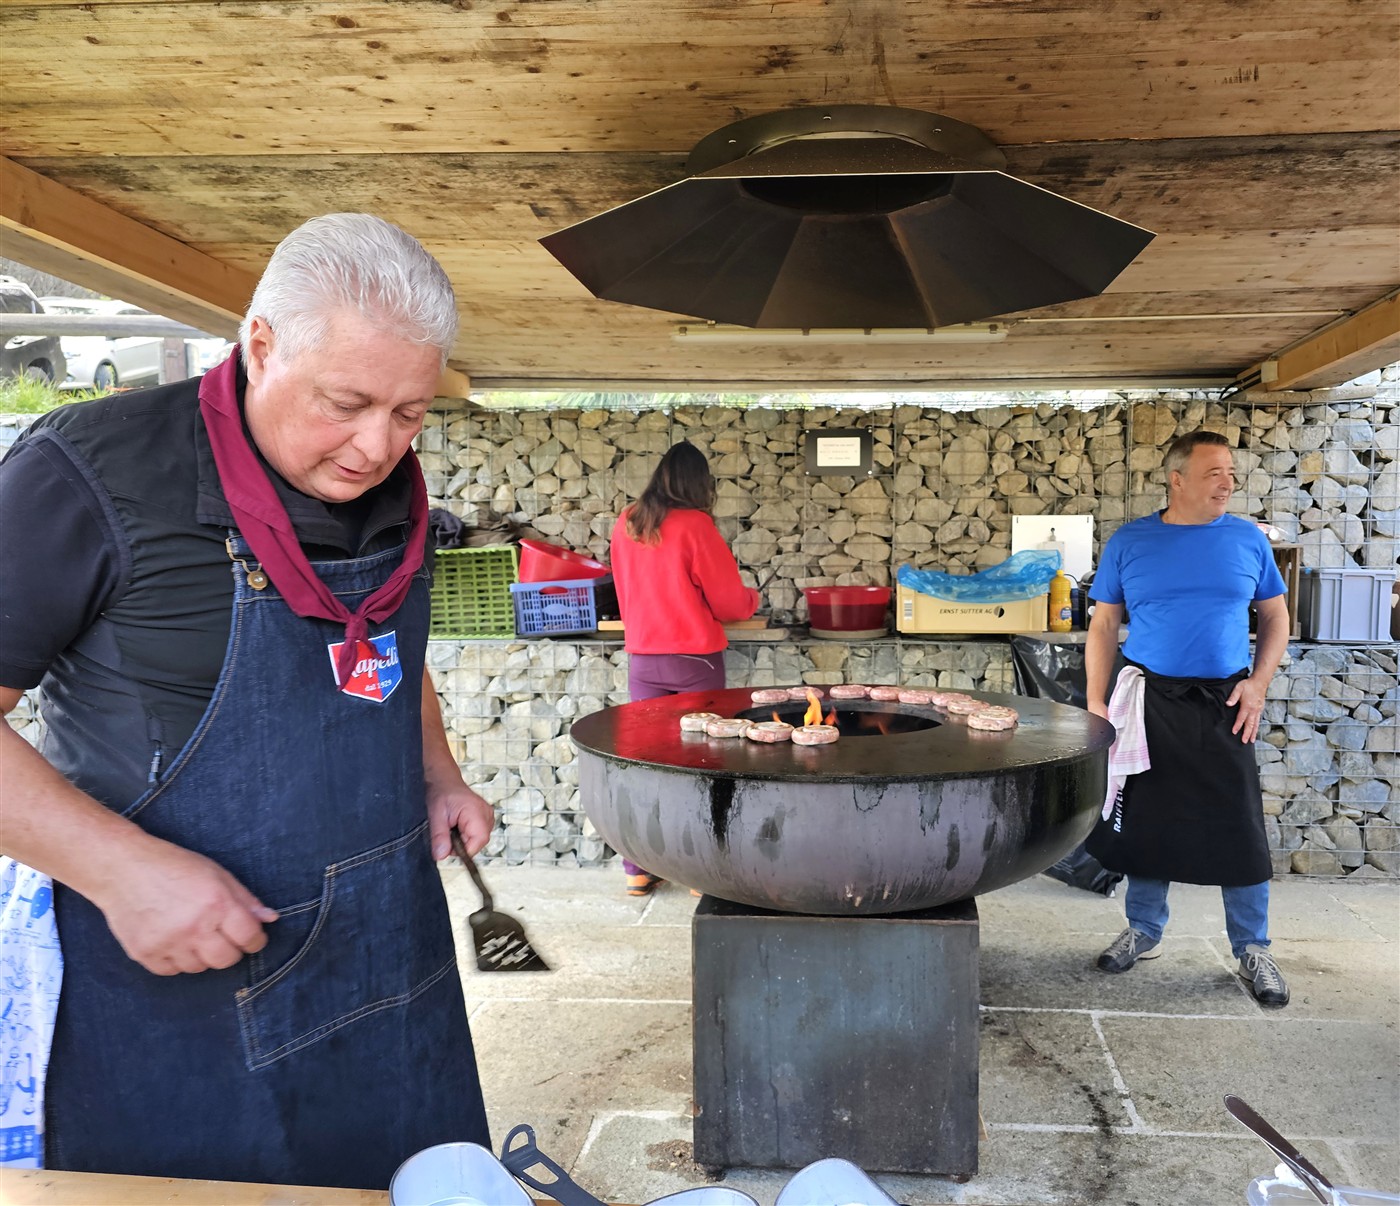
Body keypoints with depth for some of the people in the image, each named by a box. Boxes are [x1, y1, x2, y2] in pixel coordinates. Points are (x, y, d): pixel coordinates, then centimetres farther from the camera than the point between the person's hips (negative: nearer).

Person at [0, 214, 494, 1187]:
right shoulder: (89, 470, -18)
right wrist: (118, 867, -26)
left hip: (390, 953, 6)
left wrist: (437, 775, 7)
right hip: (178, 985, -6)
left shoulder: (391, 491, 2)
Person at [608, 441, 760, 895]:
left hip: (642, 659, 4)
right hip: (694, 660, -4)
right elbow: (729, 601, -6)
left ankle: (638, 870, 14)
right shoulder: (695, 525, -12)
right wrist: (752, 598, 15)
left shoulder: (625, 526, 3)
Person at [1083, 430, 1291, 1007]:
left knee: (1240, 829, 3)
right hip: (1150, 702, 0)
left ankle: (1253, 948, 21)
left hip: (1224, 705, 0)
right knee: (1145, 822, 9)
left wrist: (1258, 683, -4)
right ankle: (1145, 932, 27)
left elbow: (1275, 617, 9)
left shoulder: (1248, 539, 2)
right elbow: (1103, 625, 2)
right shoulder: (1129, 542, 0)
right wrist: (1096, 703, -4)